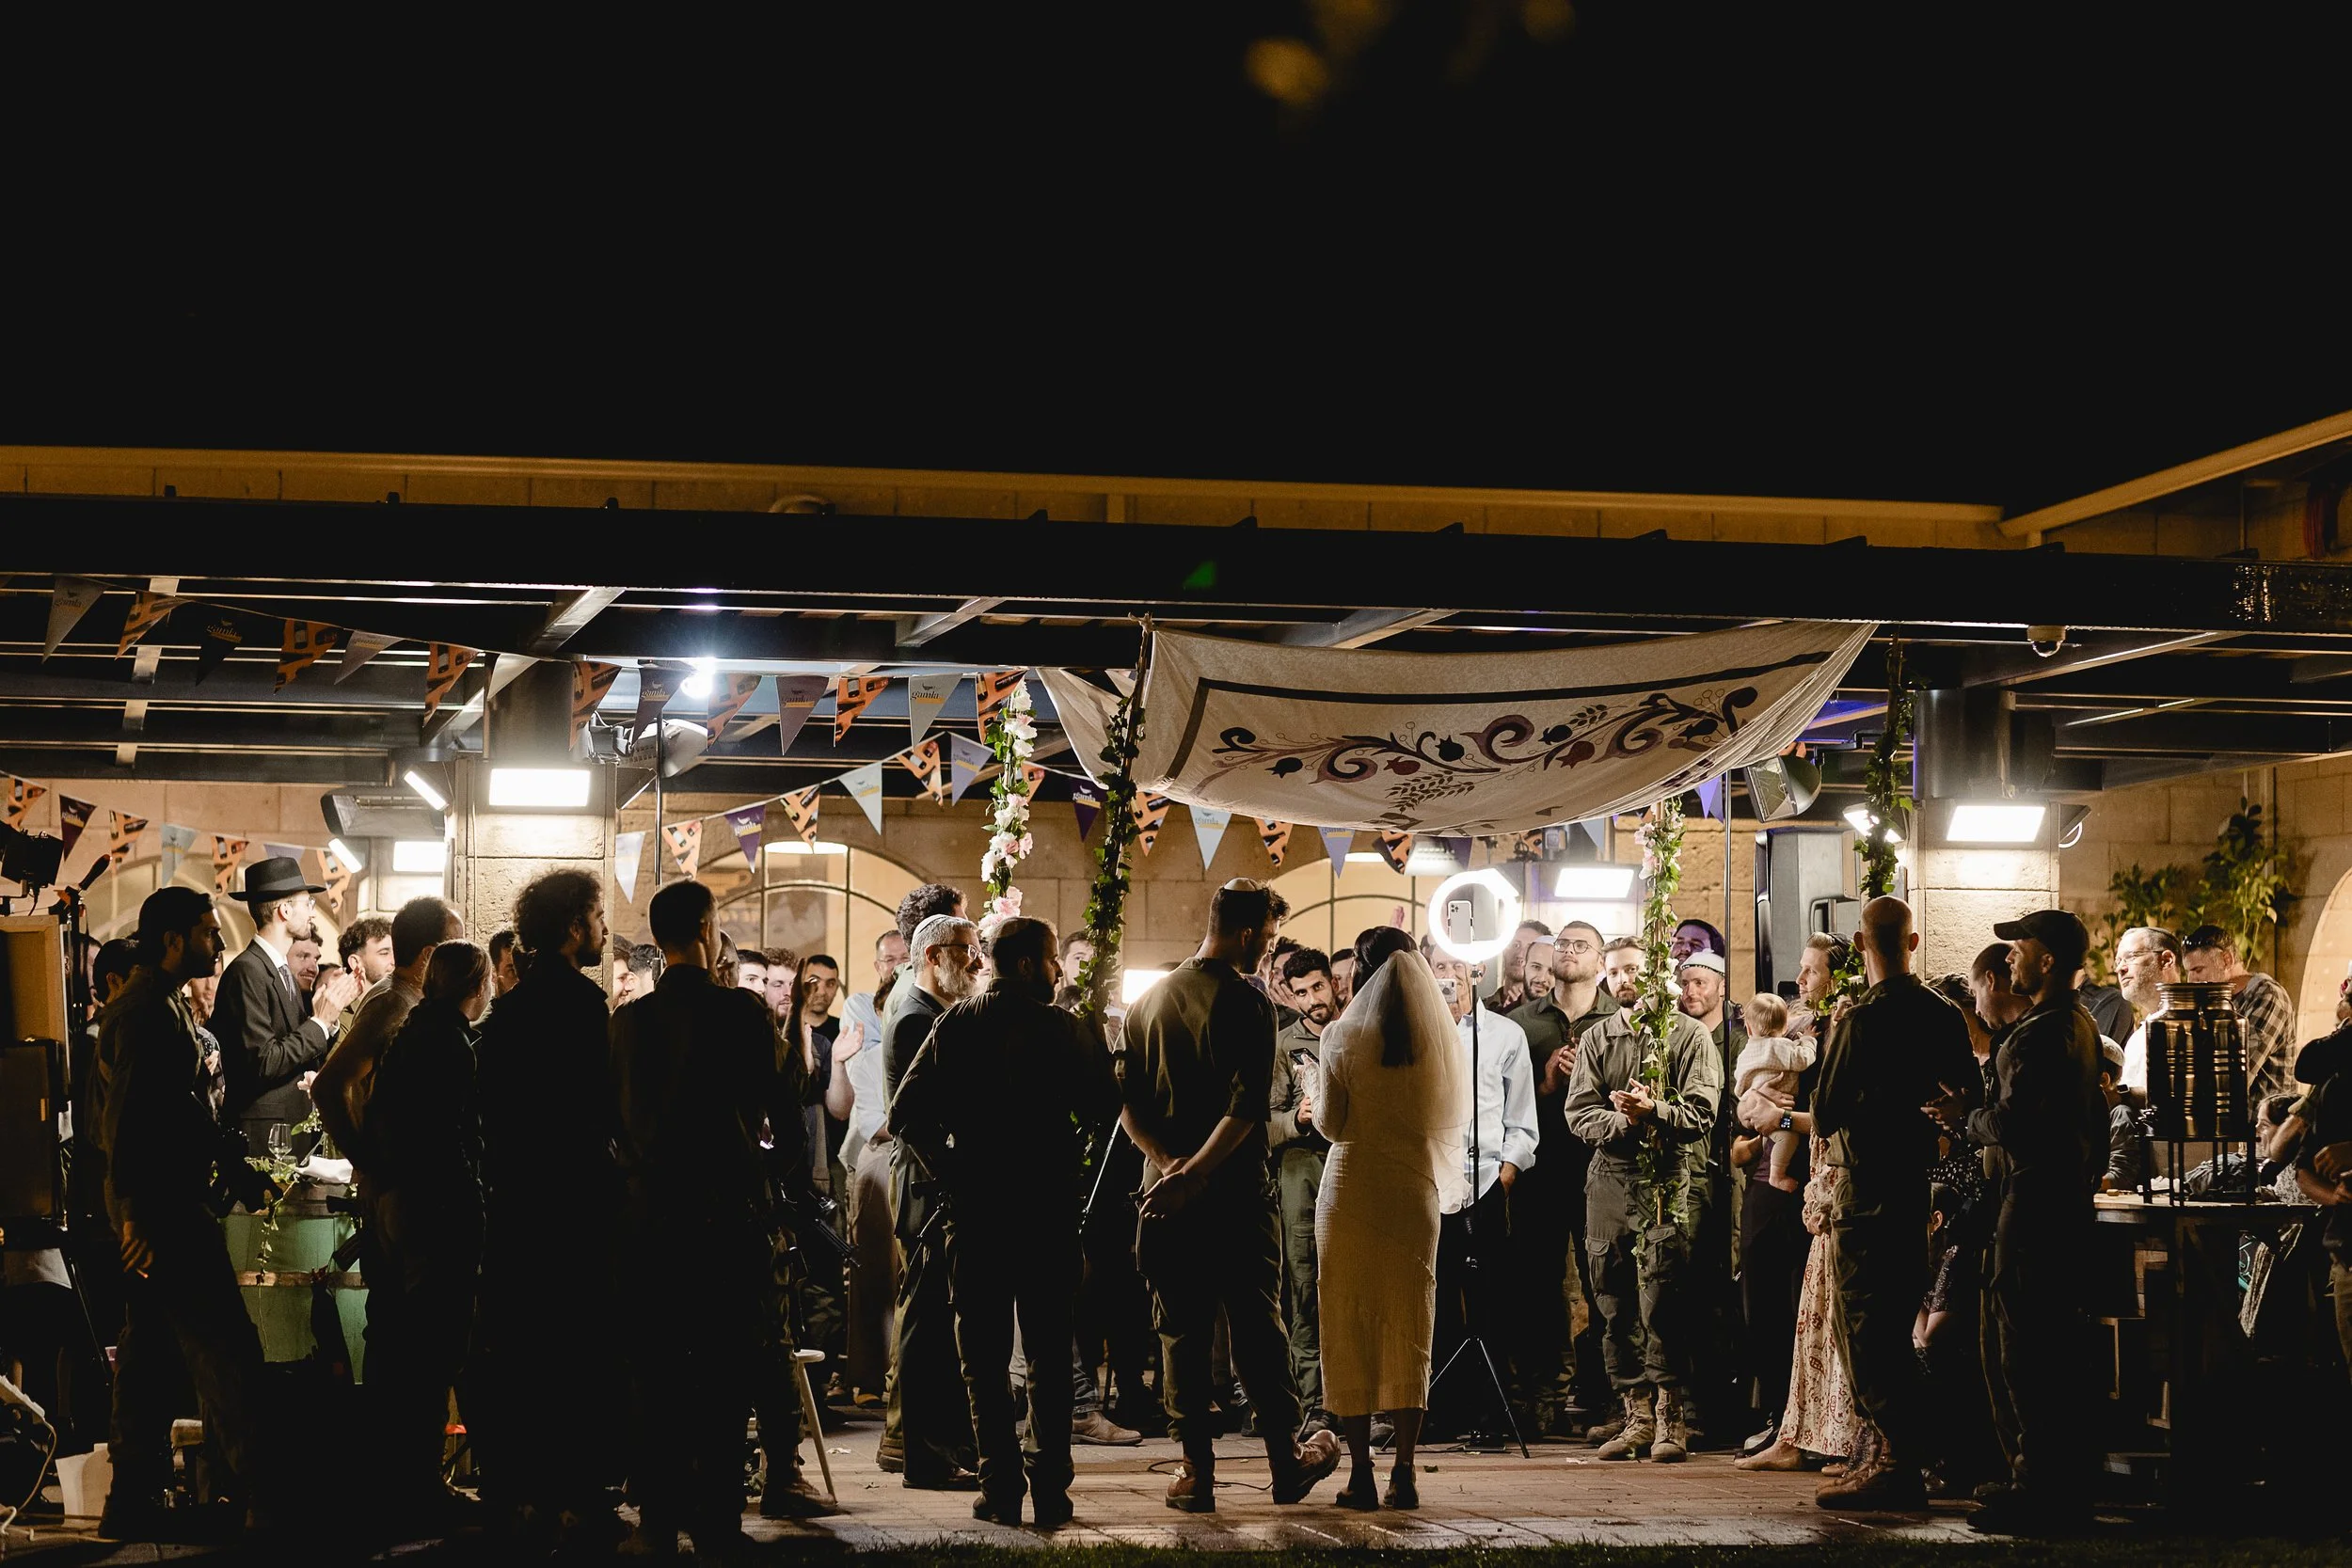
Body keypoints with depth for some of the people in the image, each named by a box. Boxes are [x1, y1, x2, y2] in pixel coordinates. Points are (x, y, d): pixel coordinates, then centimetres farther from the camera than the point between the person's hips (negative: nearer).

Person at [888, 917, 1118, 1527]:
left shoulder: (956, 1025, 1)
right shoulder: (1066, 1028, -5)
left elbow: (906, 1114, -5)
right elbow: (1105, 1104, -7)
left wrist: (950, 1170, 1)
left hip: (976, 1207, 1)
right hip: (1050, 1207, -1)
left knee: (983, 1355, 7)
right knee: (1048, 1355, 7)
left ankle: (1000, 1488, 3)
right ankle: (1051, 1488, 4)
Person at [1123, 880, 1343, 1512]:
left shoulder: (1148, 1001, 8)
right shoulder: (1248, 1004, -10)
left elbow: (1127, 1103, 3)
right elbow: (1246, 1109, -19)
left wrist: (1170, 1163, -8)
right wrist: (1193, 1174, -18)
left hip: (1166, 1193, 4)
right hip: (1234, 1194, -4)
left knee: (1181, 1335, 7)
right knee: (1258, 1330, 6)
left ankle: (1196, 1472, 5)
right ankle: (1287, 1463, 15)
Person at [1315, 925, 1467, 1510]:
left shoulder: (1343, 1035, -7)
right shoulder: (1442, 1038, 2)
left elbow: (1332, 1124, -5)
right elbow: (1453, 1116, 8)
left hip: (1352, 1190, -2)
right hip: (1416, 1190, 2)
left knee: (1351, 1328, 4)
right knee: (1410, 1329, 7)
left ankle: (1360, 1471, 0)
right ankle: (1404, 1472, 3)